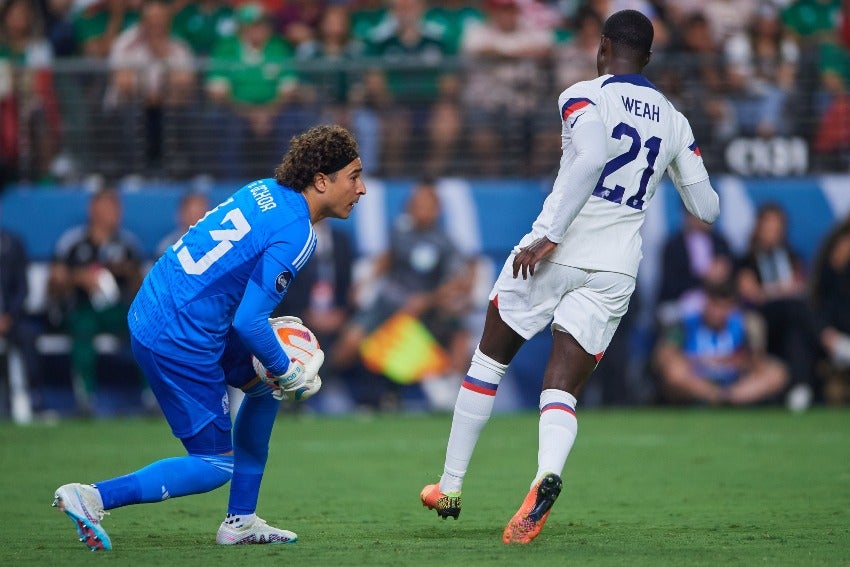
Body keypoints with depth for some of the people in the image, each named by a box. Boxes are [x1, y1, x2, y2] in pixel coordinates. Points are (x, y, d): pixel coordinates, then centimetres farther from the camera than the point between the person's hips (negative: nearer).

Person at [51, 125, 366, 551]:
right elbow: (249, 322, -22)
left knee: (264, 382, 23)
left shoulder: (265, 191, 9)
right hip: (178, 342, -10)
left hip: (152, 310, 10)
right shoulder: (296, 235, -17)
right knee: (216, 465, 1)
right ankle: (92, 498, -7)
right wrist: (289, 373, -5)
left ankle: (240, 521, 24)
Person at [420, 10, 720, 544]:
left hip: (557, 254, -3)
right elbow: (707, 208, 15)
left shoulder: (584, 96, -4)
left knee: (489, 361, 17)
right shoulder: (674, 121, 12)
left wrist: (549, 235, -24)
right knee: (562, 391, 0)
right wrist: (707, 195, 39)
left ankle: (450, 486, 22)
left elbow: (592, 157, -24)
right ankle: (548, 474, -33)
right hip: (616, 270, 3)